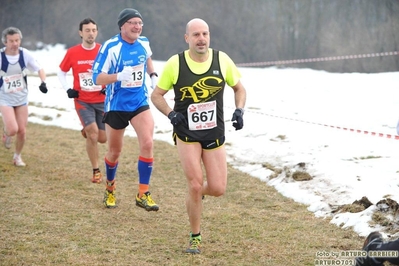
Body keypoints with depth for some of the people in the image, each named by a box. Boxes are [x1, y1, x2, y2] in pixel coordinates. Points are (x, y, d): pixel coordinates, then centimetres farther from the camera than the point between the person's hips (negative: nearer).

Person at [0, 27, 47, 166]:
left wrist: (43, 82, -19)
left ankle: (17, 156, 29)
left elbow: (39, 69, -1)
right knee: (13, 130, -18)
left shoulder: (25, 54, -11)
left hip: (22, 98, 3)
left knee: (22, 131, 4)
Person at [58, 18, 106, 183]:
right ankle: (96, 171, -2)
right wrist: (67, 89, -4)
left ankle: (87, 131, 40)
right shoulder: (72, 53, -4)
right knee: (93, 134, -17)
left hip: (102, 100, 2)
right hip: (82, 100, -2)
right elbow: (61, 72, 10)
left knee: (103, 138, 4)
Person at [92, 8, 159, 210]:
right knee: (115, 151, 11)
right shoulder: (111, 47, -17)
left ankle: (143, 194, -8)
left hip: (140, 103, 3)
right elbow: (97, 78, -20)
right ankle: (109, 189, 38)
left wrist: (153, 75, 8)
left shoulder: (144, 43, -1)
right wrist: (119, 76, -37)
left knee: (147, 143, -17)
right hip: (116, 105, -3)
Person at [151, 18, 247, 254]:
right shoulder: (175, 64, -10)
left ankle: (198, 193, 36)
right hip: (187, 134, -2)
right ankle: (195, 237, 9)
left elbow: (239, 88, 9)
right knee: (195, 185, -12)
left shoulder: (222, 60, -6)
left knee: (218, 189, -2)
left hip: (215, 134, 2)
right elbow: (156, 95, 1)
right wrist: (171, 114, -16)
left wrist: (239, 110, -9)